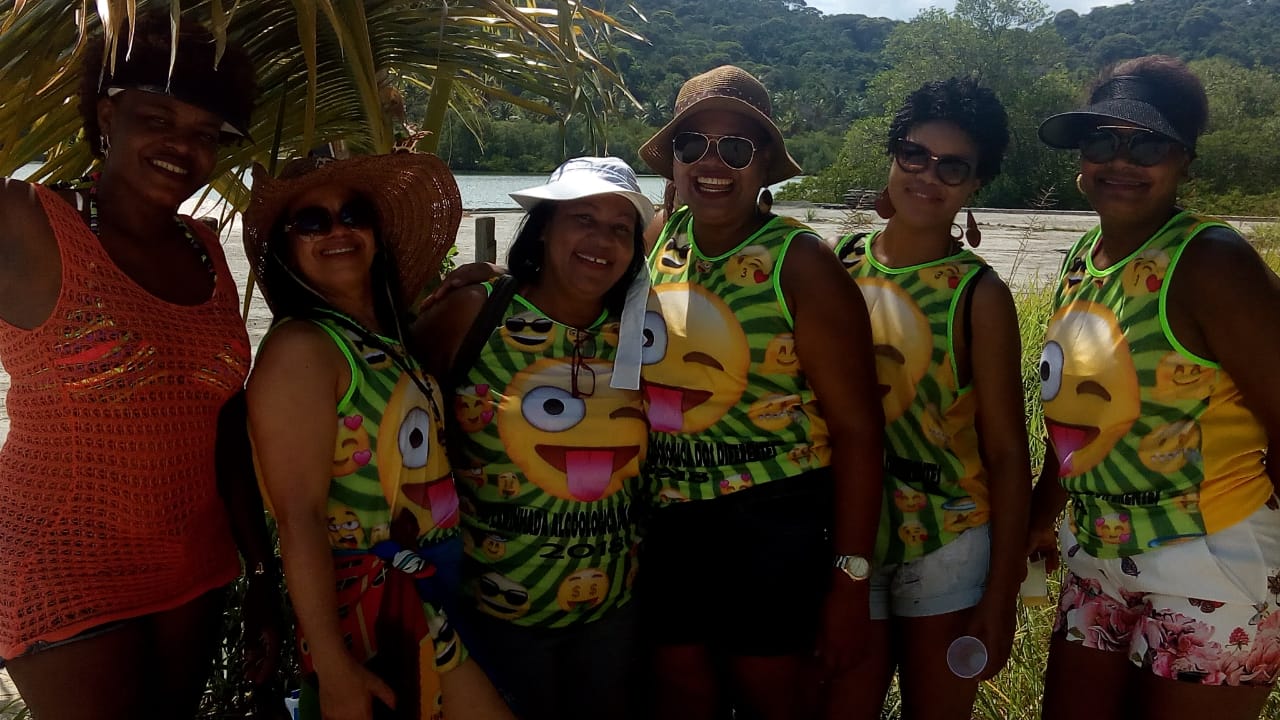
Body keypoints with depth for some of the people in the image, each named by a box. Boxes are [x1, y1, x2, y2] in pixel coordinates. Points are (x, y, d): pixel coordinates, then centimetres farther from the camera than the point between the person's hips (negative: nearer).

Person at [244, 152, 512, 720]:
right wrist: (333, 668, -23)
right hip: (368, 608, -8)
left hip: (432, 605, 8)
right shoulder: (300, 347, -17)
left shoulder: (390, 339, 9)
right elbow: (300, 518, -21)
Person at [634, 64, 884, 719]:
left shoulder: (801, 264, -12)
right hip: (666, 522, 4)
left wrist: (850, 578, -14)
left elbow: (856, 426, -13)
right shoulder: (655, 241, 2)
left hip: (775, 527, -4)